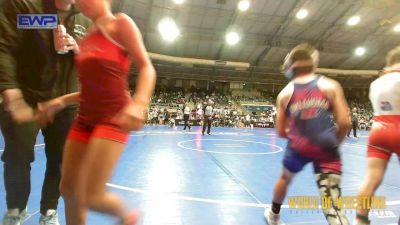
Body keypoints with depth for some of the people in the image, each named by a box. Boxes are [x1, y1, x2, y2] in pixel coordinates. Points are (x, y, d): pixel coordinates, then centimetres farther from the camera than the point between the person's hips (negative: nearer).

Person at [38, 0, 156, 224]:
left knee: (92, 197, -10)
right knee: (69, 188, 11)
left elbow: (146, 67, -12)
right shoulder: (88, 37, 19)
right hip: (85, 117, 8)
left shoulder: (120, 23, -2)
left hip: (114, 117, -8)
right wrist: (62, 101, 12)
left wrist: (139, 103, -28)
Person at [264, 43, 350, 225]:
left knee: (285, 179, 28)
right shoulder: (330, 86, 1)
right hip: (325, 148, -1)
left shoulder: (285, 93, 4)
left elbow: (281, 132, 5)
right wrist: (335, 142, 13)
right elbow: (344, 122, -5)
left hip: (298, 147, 2)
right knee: (331, 203, 4)